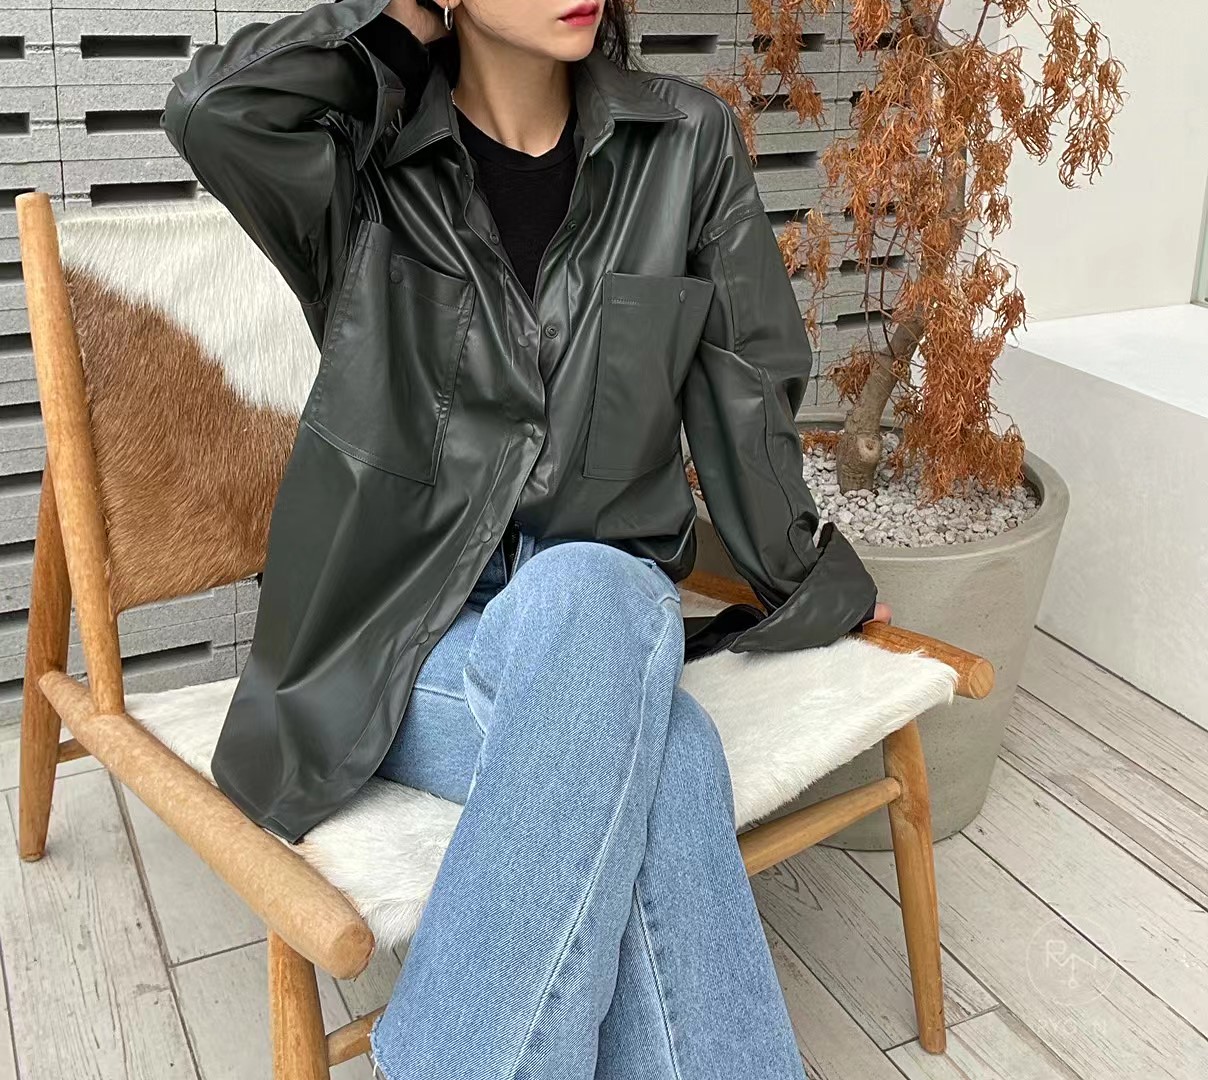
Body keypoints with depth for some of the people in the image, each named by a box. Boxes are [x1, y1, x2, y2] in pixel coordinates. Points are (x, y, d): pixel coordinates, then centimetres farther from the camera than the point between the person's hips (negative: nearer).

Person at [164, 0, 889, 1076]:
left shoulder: (684, 143, 4)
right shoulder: (367, 164, -1)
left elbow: (746, 395, 10)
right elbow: (212, 109, -22)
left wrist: (811, 582, 17)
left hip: (604, 610, 2)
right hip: (408, 641, -2)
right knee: (667, 762, -33)